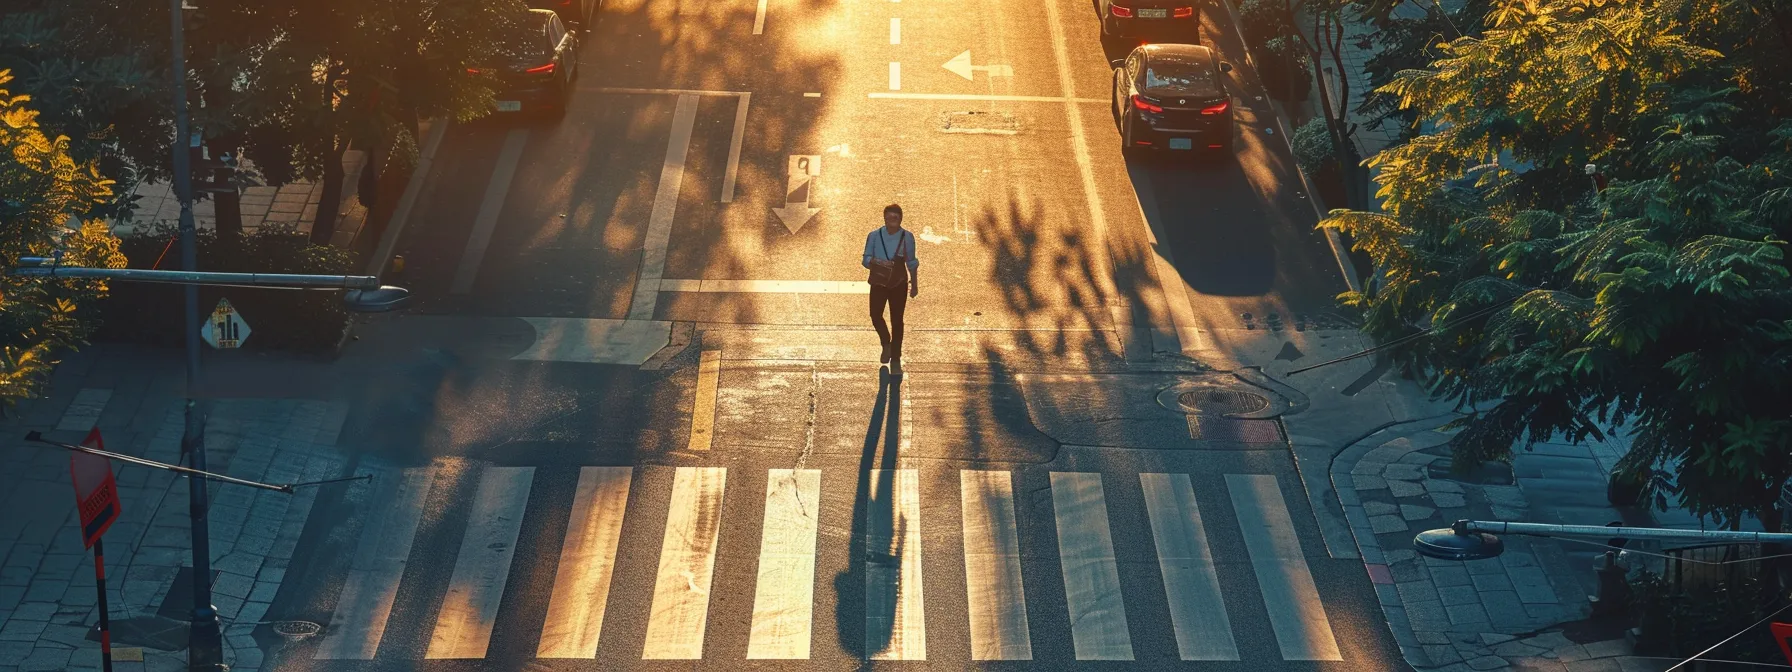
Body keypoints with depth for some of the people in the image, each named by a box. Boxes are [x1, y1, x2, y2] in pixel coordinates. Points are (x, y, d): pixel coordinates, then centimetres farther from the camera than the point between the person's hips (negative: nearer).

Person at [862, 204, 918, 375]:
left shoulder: (907, 237, 1)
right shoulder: (874, 236, 0)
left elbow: (911, 262, 11)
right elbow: (866, 259, 0)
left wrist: (914, 283, 13)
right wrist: (877, 262, -21)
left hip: (899, 283, 0)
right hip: (879, 282, 0)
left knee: (897, 320, -1)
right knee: (875, 315, -17)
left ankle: (895, 361, 8)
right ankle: (886, 343, 15)